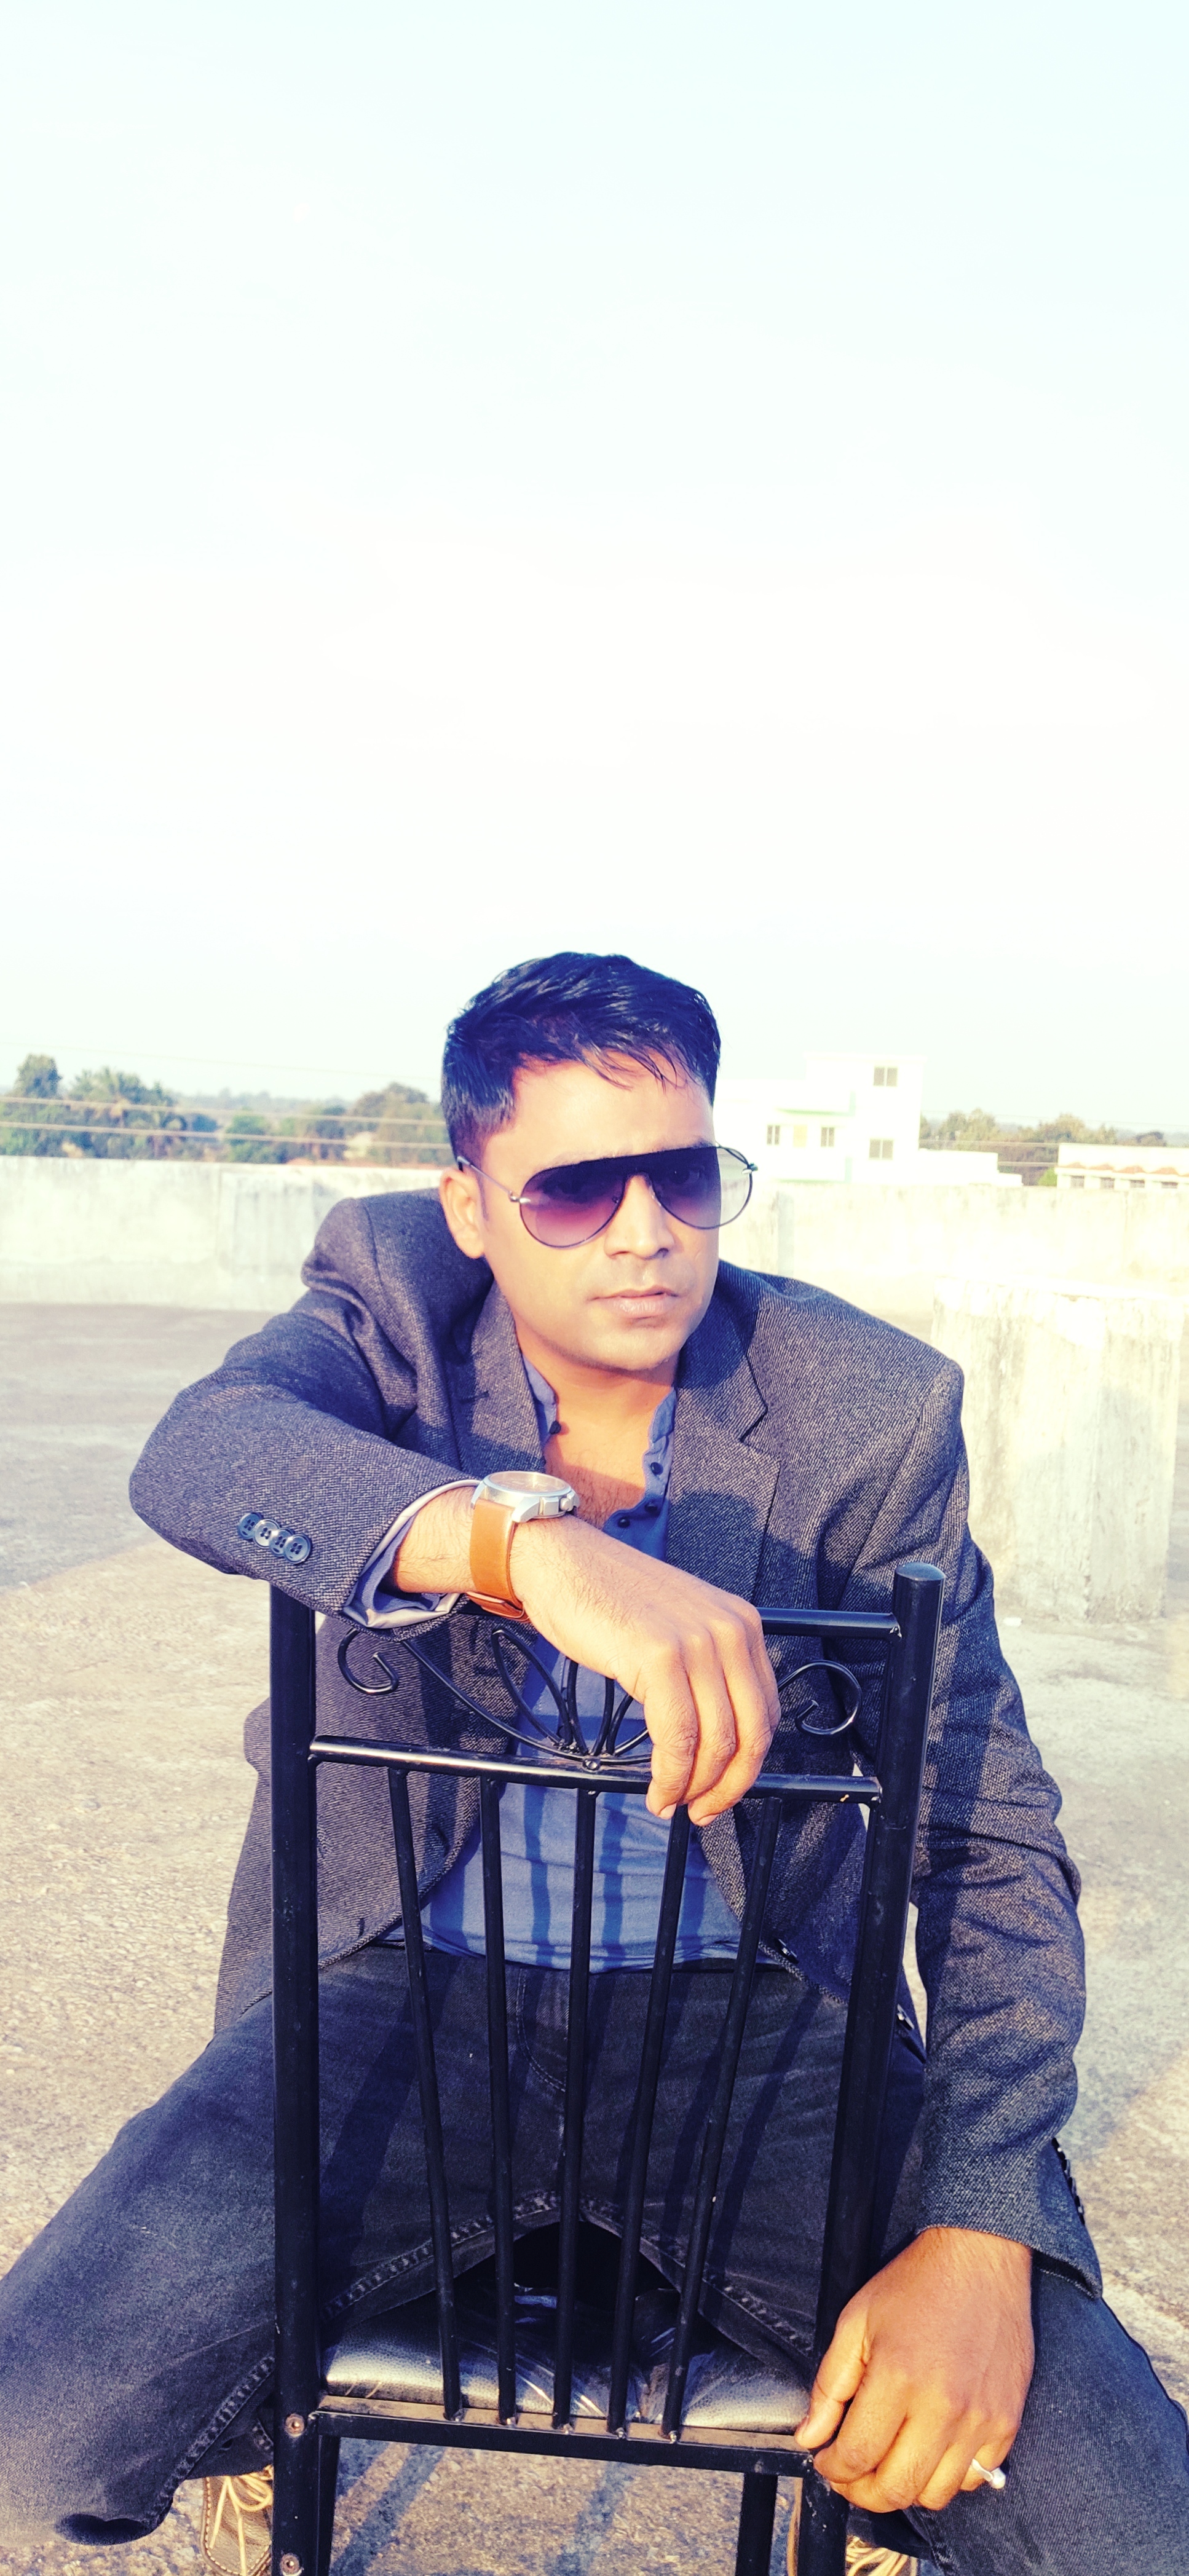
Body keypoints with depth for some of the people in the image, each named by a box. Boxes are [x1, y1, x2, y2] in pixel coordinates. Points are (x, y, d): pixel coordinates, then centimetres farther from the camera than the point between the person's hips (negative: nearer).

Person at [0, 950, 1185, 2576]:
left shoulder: (875, 1411, -6)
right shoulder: (394, 1305, -4)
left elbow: (992, 1839, -5)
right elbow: (198, 1457, -27)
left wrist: (980, 2235, -18)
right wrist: (524, 1537, -45)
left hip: (751, 2020, 0)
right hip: (408, 1997, 1)